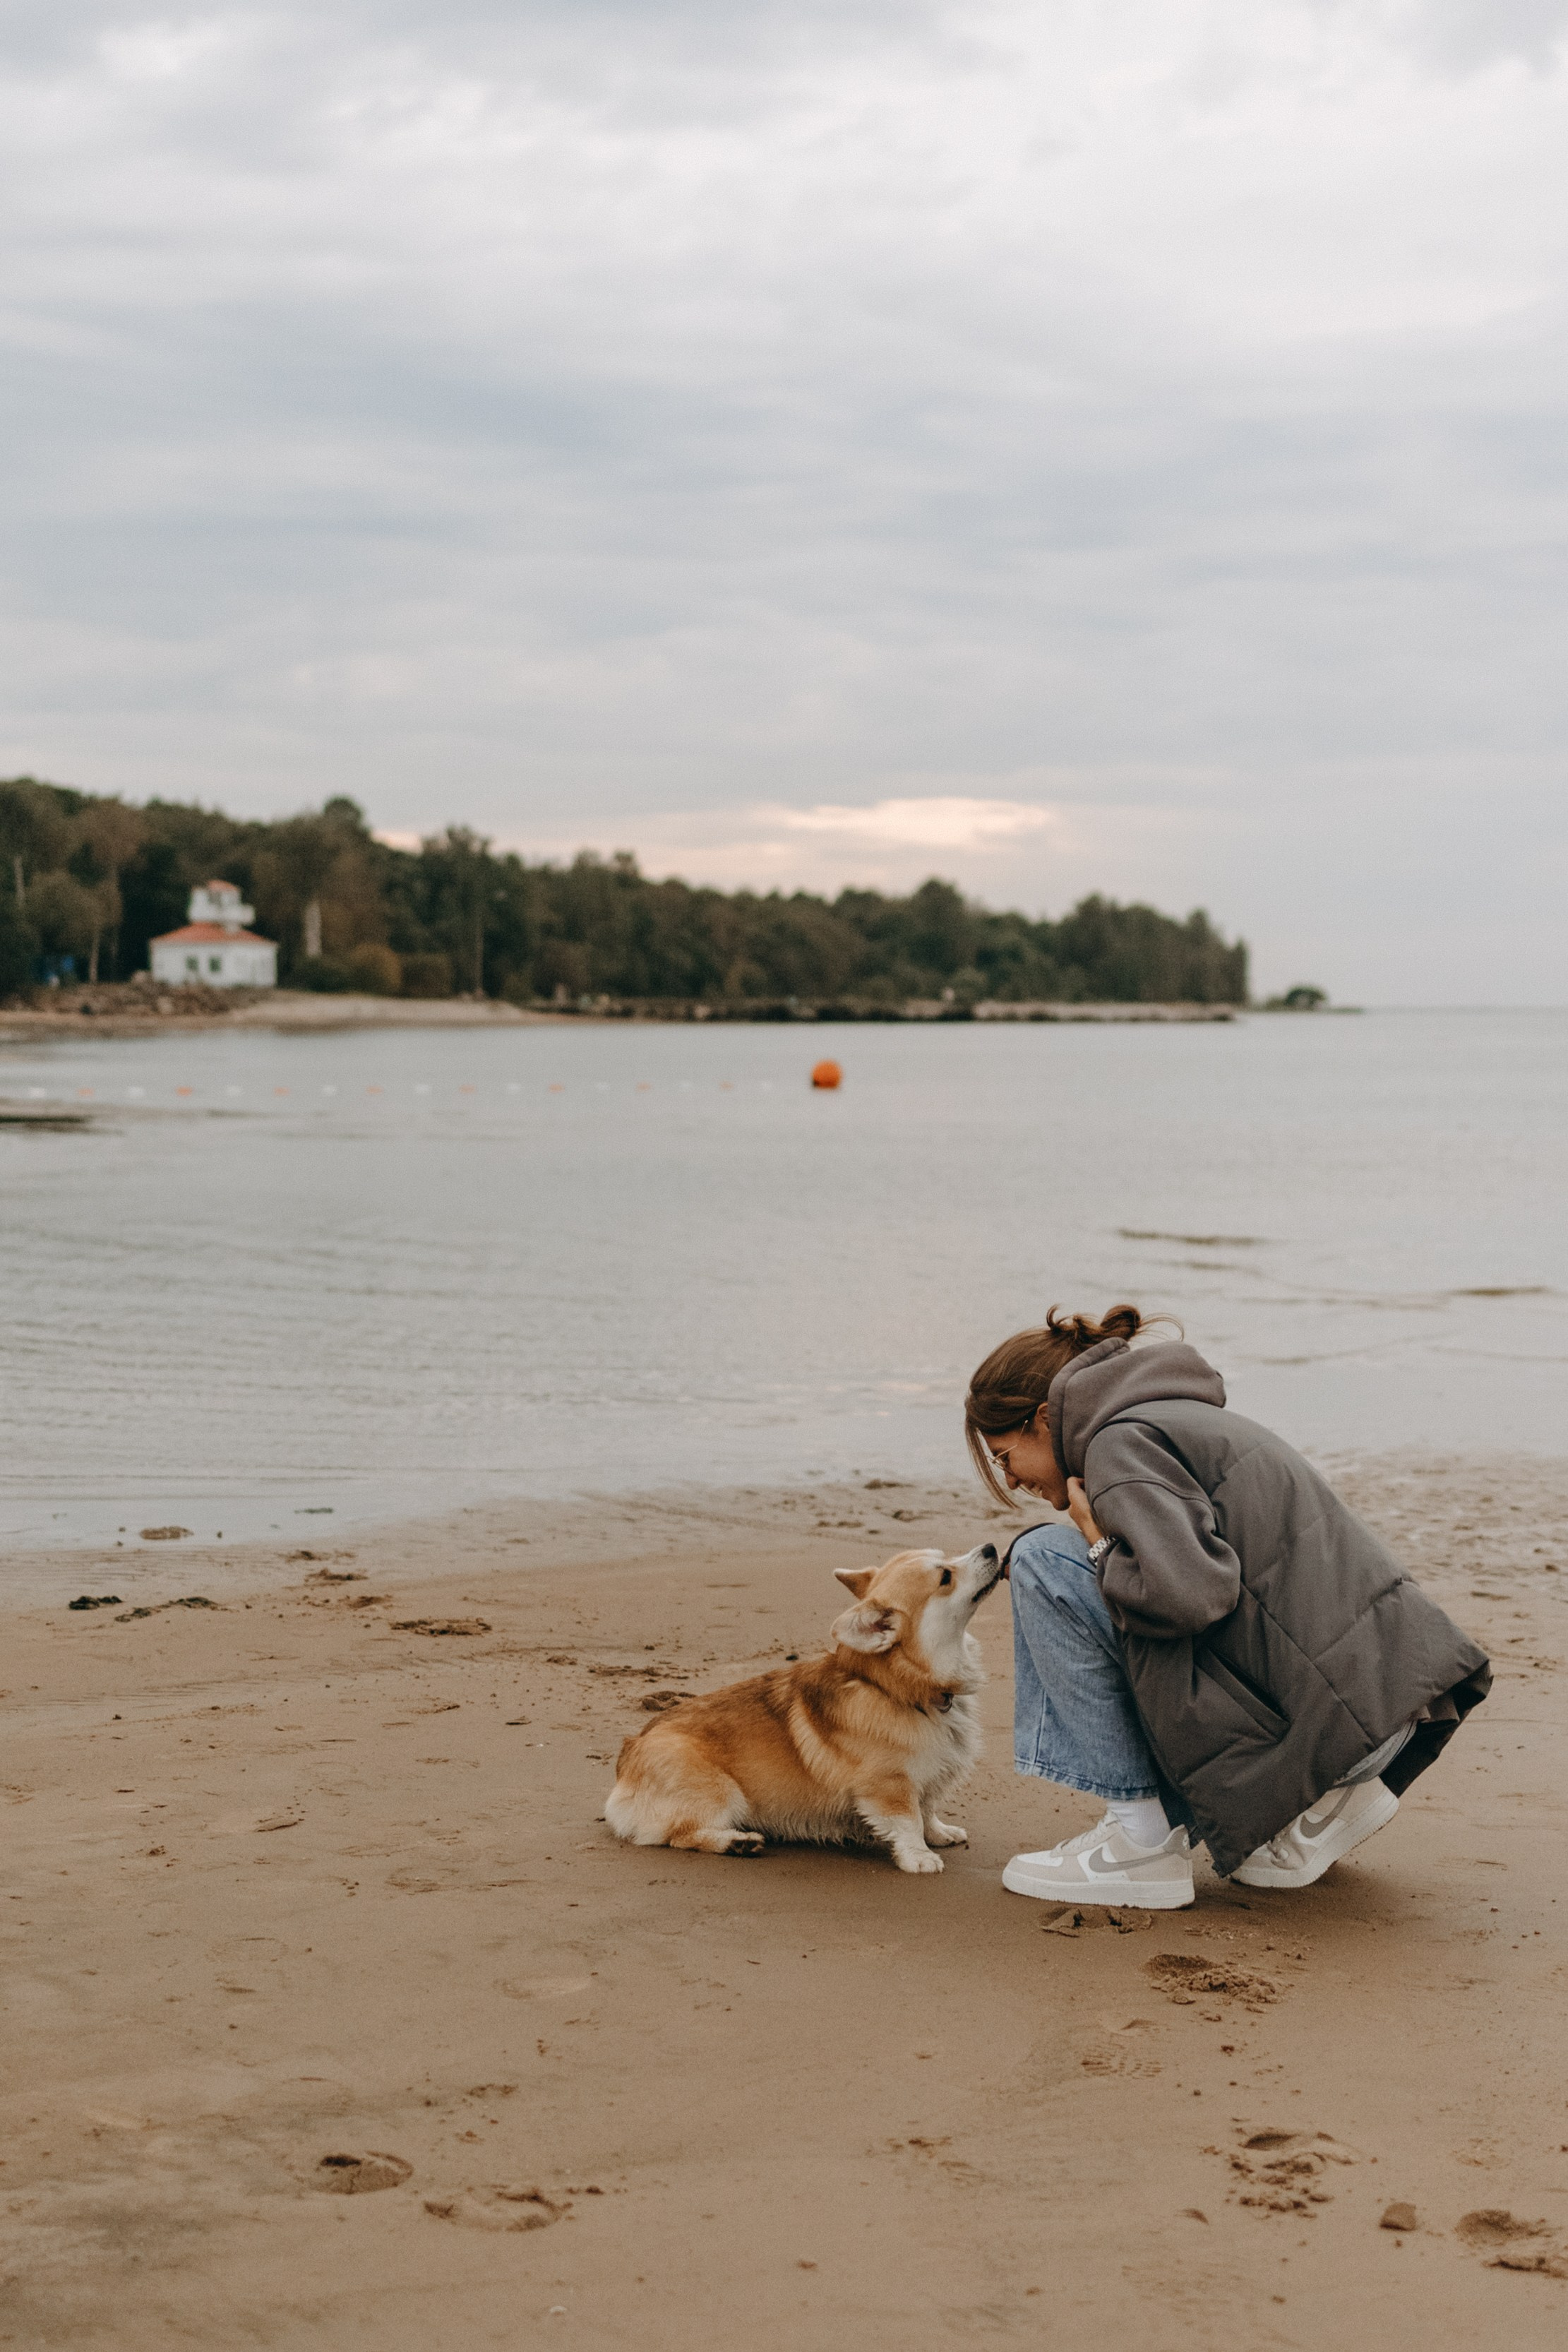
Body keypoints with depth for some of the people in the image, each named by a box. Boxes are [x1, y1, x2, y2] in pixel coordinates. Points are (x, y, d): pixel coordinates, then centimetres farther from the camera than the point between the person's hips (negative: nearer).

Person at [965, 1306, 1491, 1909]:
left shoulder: (1120, 1444, -8)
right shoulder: (1181, 1416, 21)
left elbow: (1189, 1592, -23)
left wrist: (1102, 1548, -5)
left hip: (1324, 1716, -9)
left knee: (1044, 1563, -7)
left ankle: (1143, 1839, -3)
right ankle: (1323, 1802, 16)